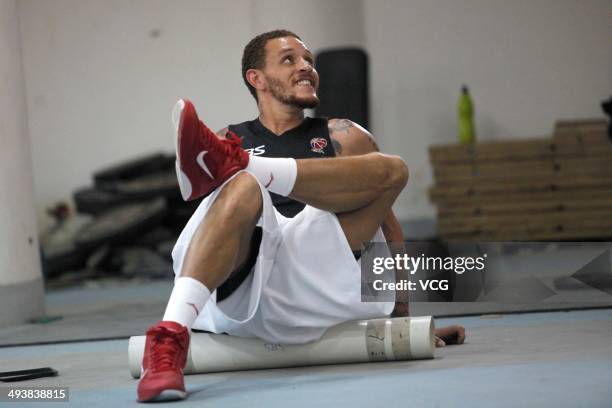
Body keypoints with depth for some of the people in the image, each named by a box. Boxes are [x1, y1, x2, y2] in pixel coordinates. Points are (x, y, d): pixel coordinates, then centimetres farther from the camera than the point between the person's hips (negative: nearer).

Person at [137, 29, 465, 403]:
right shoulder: (228, 141, 25)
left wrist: (403, 314, 13)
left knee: (392, 169, -14)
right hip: (241, 286, -1)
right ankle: (171, 337, -53)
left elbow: (387, 226, 20)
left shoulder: (342, 138, 25)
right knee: (242, 189, -33)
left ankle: (229, 163, -31)